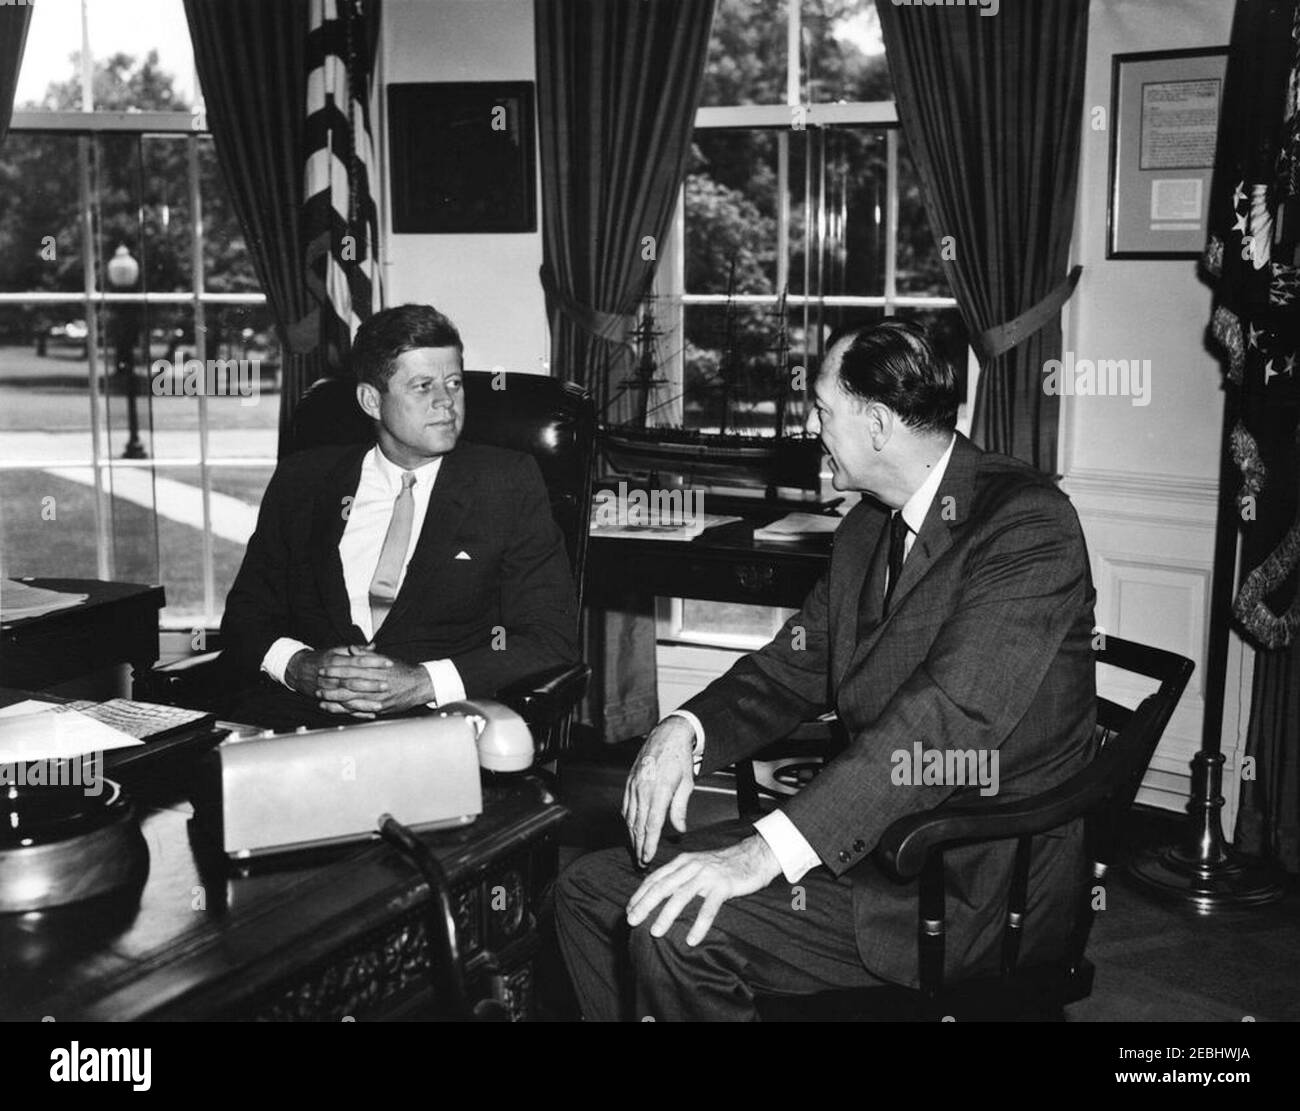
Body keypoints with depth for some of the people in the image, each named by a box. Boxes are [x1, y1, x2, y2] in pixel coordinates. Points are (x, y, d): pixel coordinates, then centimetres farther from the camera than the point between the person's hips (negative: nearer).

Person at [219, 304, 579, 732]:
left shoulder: (506, 483, 7)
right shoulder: (302, 480, 15)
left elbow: (553, 641, 0)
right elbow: (245, 615, 15)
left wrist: (422, 683, -14)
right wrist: (301, 666, -9)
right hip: (301, 712, 2)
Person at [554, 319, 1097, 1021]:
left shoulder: (1027, 523, -18)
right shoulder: (868, 528, 11)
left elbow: (952, 714, -29)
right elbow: (792, 669, 14)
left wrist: (768, 850, -35)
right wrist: (686, 730, -9)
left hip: (974, 879, -8)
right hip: (869, 833, 9)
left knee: (677, 927, -24)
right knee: (588, 889, 2)